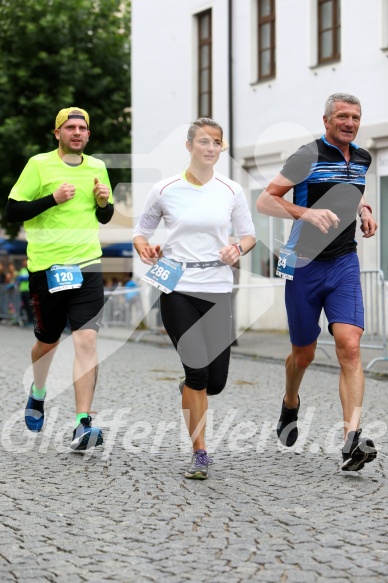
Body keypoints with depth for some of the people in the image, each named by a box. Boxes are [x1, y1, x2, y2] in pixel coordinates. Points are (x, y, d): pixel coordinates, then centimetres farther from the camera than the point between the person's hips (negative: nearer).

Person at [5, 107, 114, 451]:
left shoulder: (97, 167, 11)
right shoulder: (39, 164, -2)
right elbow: (12, 212, -6)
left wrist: (104, 202, 0)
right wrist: (53, 198, -16)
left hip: (87, 264, 2)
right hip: (46, 265, -2)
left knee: (86, 339, -13)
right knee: (48, 340, 13)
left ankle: (83, 423, -15)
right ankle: (38, 394, 45)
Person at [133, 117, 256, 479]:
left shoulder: (231, 190, 4)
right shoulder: (165, 190, -1)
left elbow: (248, 234, 12)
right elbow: (141, 232, 9)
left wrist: (238, 248, -9)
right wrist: (145, 250, -12)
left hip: (218, 290, 2)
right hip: (178, 289, -2)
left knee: (214, 381, 1)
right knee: (198, 371, -12)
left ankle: (188, 390, 40)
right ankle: (199, 454, 3)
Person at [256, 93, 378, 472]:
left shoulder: (363, 158, 9)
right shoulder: (308, 156, -9)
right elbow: (264, 201, -13)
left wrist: (363, 210, 11)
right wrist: (305, 213, -28)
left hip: (344, 263, 3)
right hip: (304, 265, -3)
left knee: (349, 347, -16)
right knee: (303, 354, 9)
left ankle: (352, 440, -22)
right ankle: (290, 405, 43)